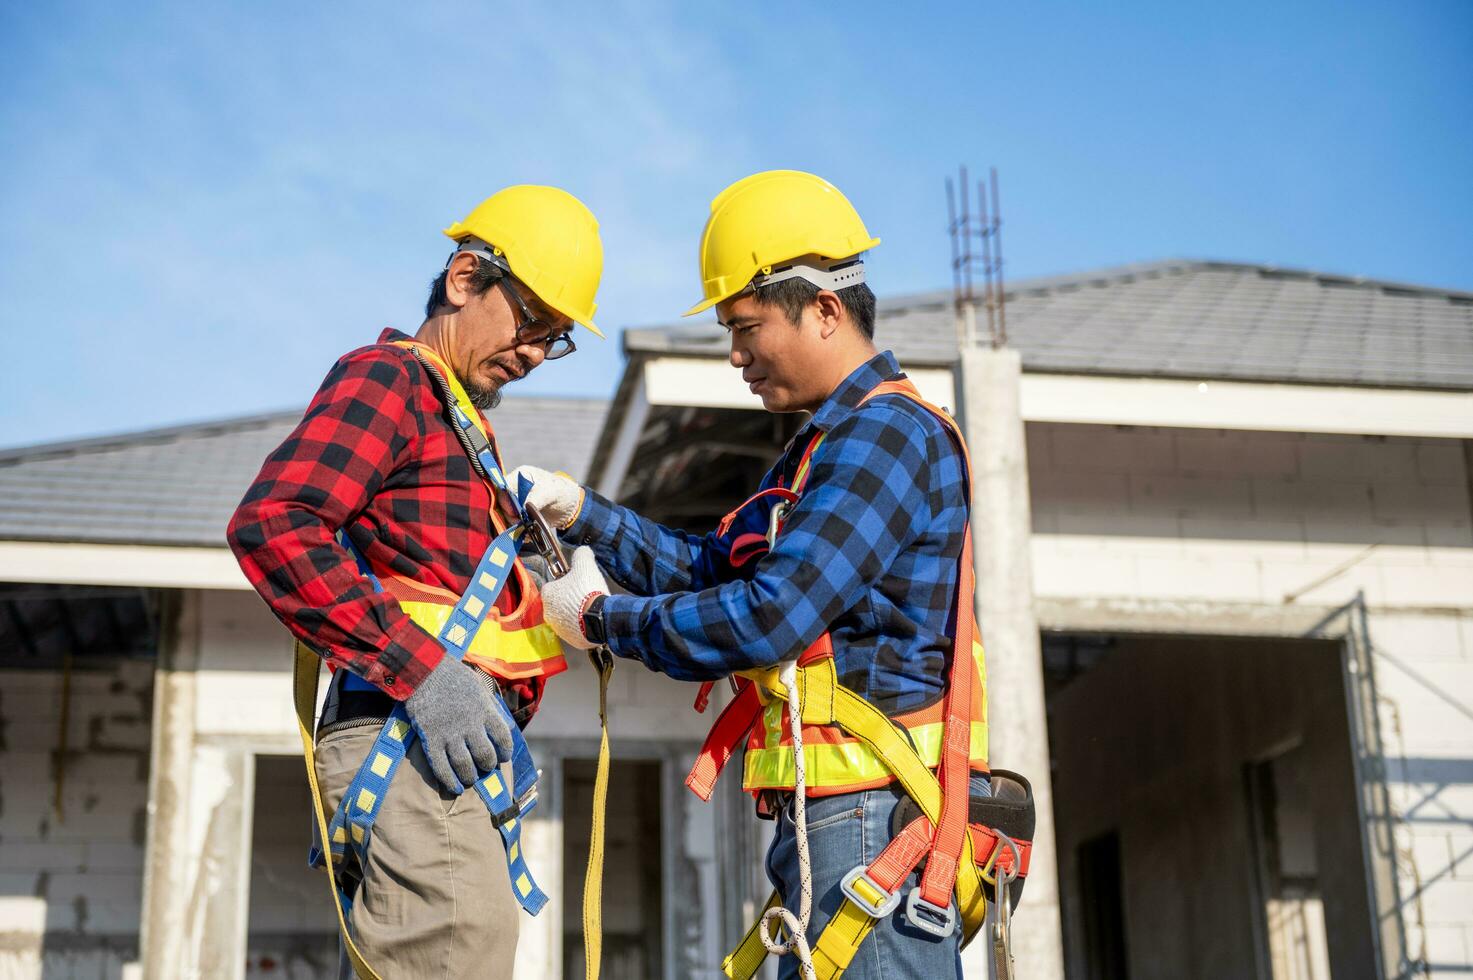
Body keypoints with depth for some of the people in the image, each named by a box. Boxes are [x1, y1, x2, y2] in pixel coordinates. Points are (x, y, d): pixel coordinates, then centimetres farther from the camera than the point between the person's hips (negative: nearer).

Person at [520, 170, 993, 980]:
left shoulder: (887, 434, -13)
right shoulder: (837, 442, 21)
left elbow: (770, 616, -20)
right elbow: (708, 567, 21)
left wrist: (602, 619, -7)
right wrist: (581, 514, 8)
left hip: (875, 815, -10)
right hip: (827, 818, 10)